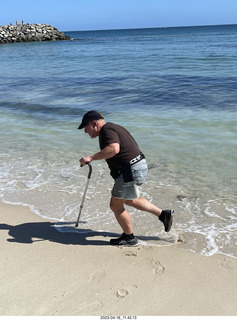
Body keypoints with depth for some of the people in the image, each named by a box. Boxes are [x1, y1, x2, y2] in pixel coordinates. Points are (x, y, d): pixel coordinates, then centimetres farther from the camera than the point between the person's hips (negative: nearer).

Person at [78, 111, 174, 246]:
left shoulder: (107, 130, -15)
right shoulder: (112, 127, 18)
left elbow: (114, 149, -33)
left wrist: (91, 158, -28)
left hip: (131, 170, -11)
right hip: (138, 165, 11)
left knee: (116, 205, 4)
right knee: (129, 200, 27)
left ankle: (130, 238, 21)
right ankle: (163, 214, 28)